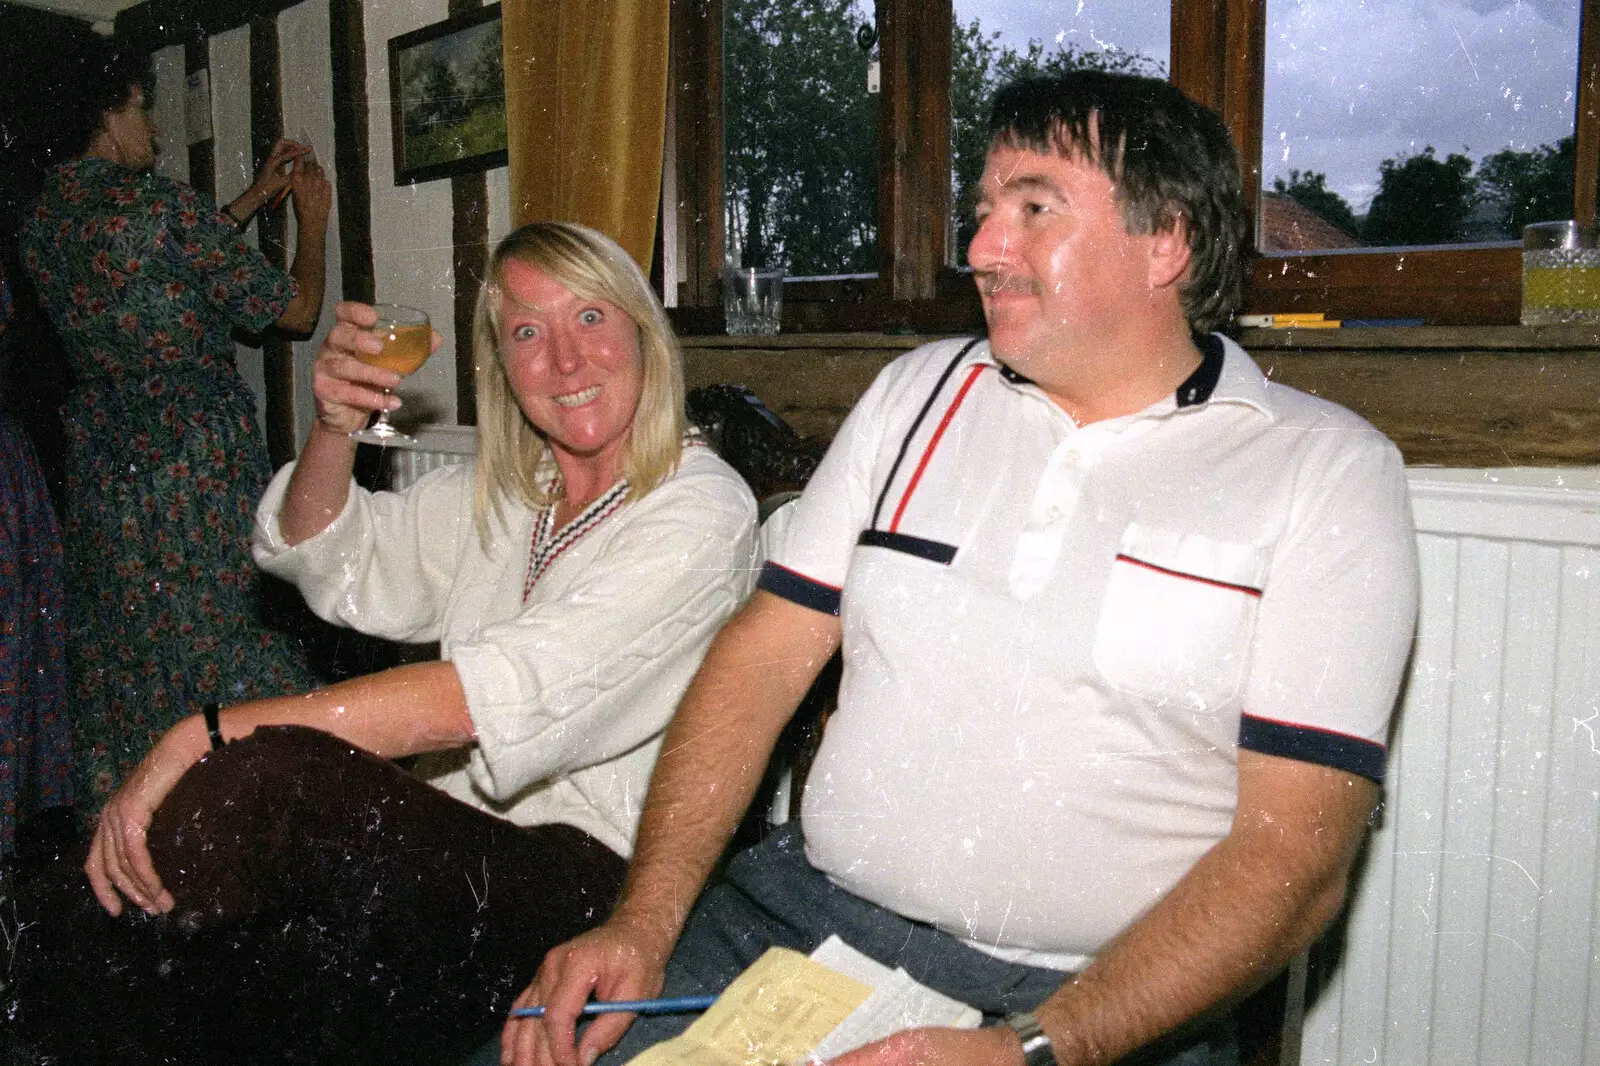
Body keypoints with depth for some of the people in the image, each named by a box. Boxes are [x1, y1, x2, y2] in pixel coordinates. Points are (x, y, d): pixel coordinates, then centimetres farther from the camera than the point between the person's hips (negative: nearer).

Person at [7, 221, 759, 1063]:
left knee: (252, 774, -29)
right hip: (449, 843, 6)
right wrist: (336, 426, -1)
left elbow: (491, 696, -20)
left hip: (580, 875, -6)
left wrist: (210, 735, -21)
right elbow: (327, 562, 21)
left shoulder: (701, 511, -9)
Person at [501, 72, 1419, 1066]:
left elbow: (1295, 852, -11)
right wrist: (645, 918, -6)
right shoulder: (918, 391, 8)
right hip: (803, 918, 3)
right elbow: (760, 660, 4)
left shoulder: (1328, 471, -4)